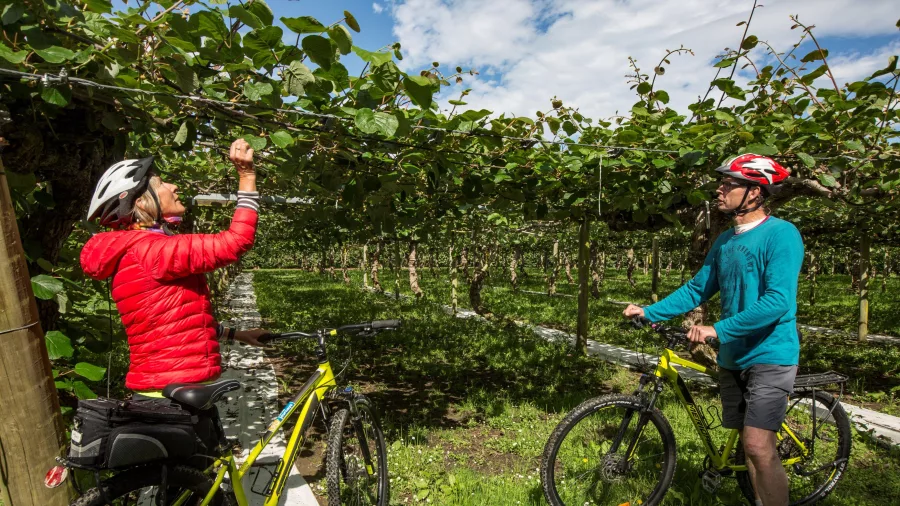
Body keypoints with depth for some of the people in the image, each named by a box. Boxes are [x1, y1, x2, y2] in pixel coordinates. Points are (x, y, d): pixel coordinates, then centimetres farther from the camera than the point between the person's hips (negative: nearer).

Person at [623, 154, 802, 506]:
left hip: (769, 355, -7)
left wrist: (718, 330, -28)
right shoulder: (724, 241, 9)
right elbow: (696, 289, 10)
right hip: (733, 356, 7)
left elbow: (777, 301, -24)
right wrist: (649, 312, 2)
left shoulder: (781, 234, -13)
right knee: (748, 444, 15)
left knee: (759, 446, -10)